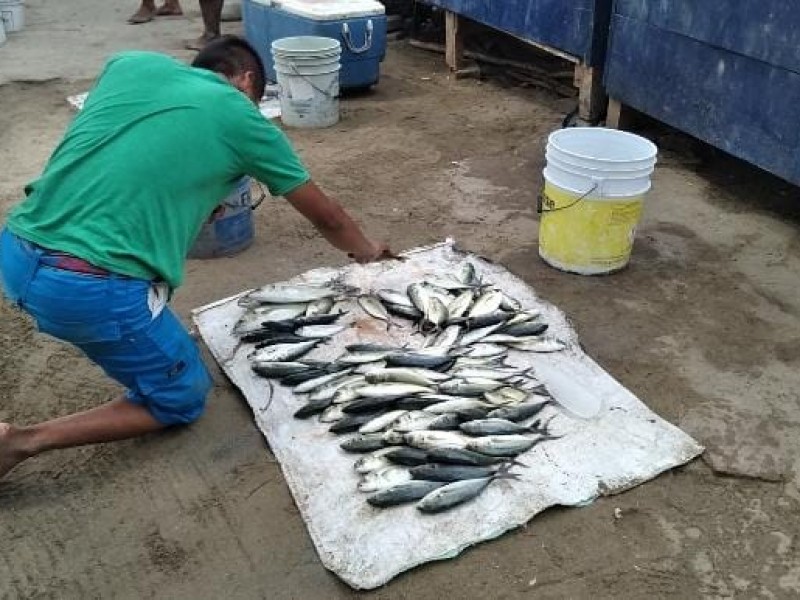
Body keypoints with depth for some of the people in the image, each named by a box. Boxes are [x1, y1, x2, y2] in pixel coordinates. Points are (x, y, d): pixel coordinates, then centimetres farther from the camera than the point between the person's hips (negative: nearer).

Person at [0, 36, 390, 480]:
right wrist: (368, 252, 36)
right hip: (93, 287, -7)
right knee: (183, 398, 15)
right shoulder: (242, 117, 5)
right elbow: (326, 215, 17)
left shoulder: (130, 63, 15)